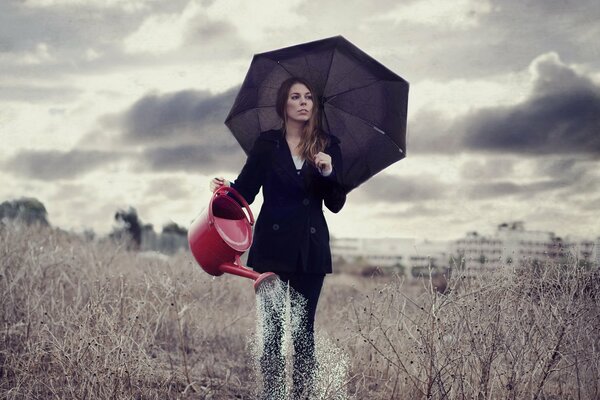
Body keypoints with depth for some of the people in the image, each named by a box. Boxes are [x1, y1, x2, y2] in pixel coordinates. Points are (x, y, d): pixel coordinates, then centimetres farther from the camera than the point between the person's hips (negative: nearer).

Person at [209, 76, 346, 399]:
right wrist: (226, 189, -22)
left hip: (310, 248, 1)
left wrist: (328, 173, -15)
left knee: (304, 327, 5)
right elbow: (245, 191, -1)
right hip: (272, 246, -1)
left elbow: (336, 205, 3)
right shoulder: (267, 143, 3)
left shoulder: (328, 146, 5)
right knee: (271, 326, -2)